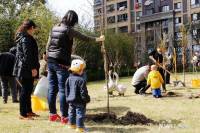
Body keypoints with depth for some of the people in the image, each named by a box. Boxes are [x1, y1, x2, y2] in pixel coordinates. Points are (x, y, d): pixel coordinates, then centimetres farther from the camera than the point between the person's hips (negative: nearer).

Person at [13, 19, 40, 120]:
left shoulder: (21, 37, 18)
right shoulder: (26, 38, -14)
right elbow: (27, 55, -21)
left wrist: (33, 67, 24)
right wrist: (33, 68, -22)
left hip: (24, 69, 10)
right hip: (26, 69, -10)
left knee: (28, 90, 16)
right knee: (25, 91, -6)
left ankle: (28, 111, 26)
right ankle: (23, 114, -1)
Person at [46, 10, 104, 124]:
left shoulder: (55, 28, 13)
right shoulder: (68, 30, -8)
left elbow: (48, 45, 15)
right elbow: (84, 38, -7)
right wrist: (98, 39, 2)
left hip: (51, 61, 7)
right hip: (62, 63, -7)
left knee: (52, 89, 10)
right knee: (63, 90, -4)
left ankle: (52, 114, 17)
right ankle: (64, 117, -3)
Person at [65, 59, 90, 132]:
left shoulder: (69, 78, 3)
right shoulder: (81, 80, -19)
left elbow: (66, 90, 11)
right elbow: (83, 91, -18)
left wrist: (68, 97, 21)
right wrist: (87, 99, -6)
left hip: (71, 100, 7)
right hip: (79, 101, -7)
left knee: (71, 112, 19)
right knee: (80, 113, 0)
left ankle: (72, 124, 30)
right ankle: (80, 127, 2)